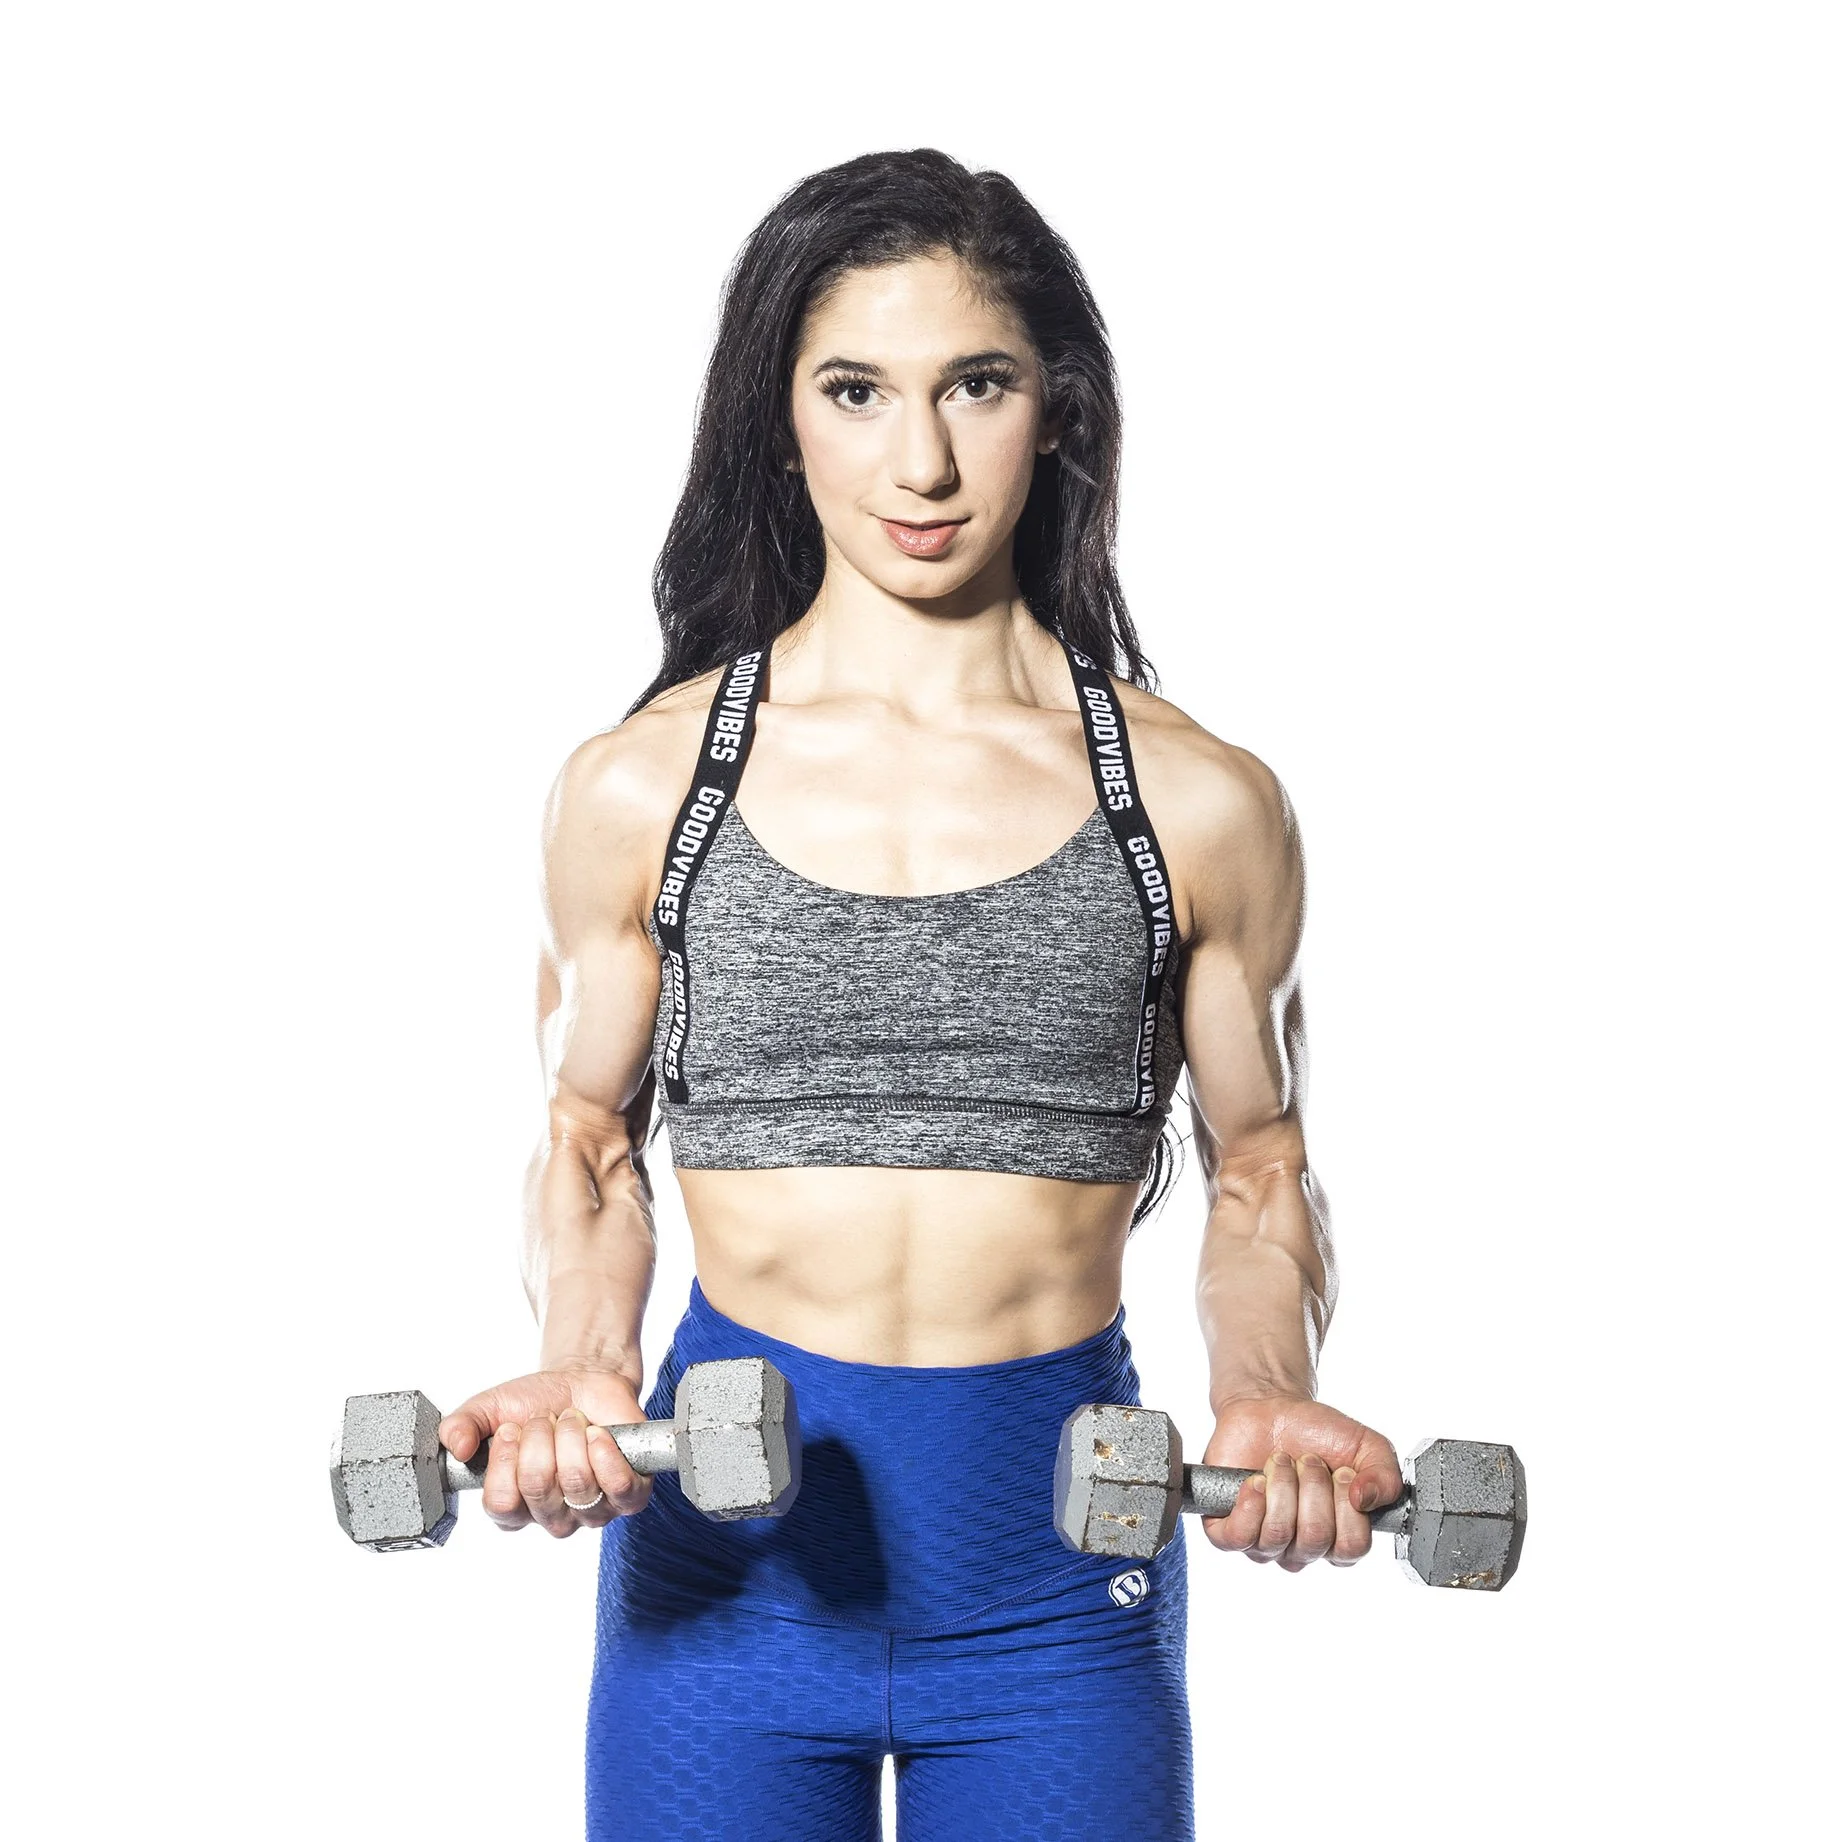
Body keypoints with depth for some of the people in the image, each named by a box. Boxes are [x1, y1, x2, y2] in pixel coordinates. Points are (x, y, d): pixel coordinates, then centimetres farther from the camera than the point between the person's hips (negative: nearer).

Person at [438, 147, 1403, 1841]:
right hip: (727, 1562, 0)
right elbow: (591, 1144, 9)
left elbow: (1260, 1172, 7)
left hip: (1060, 1575, 0)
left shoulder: (1198, 805, -1)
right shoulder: (641, 789, 0)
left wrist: (1272, 1392, -11)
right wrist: (581, 1370, -9)